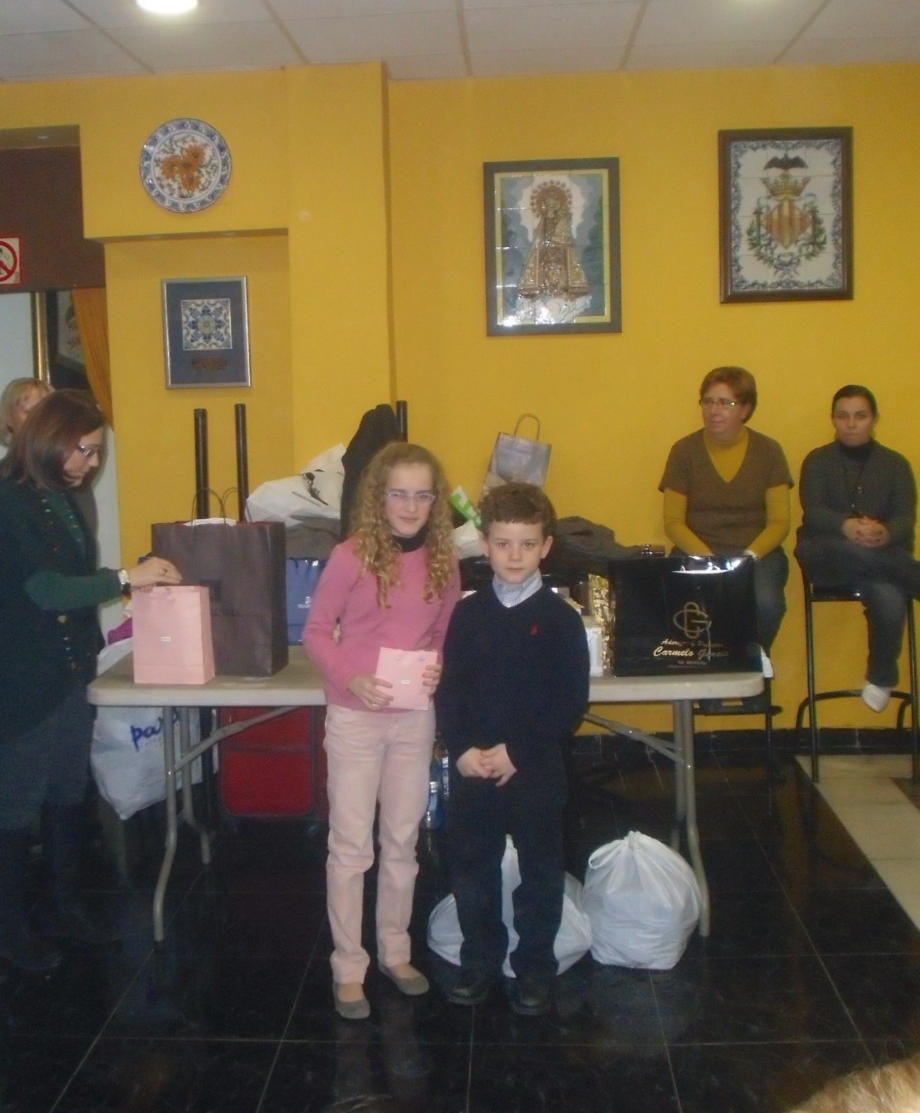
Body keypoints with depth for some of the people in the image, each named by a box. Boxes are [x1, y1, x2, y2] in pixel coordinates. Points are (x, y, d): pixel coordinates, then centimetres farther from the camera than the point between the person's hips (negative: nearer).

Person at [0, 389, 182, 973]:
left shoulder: (65, 499, 8)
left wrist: (139, 575, 2)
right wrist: (126, 578, -18)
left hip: (71, 673, 8)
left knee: (69, 793, 17)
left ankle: (66, 907, 33)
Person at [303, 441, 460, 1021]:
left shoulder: (442, 560, 0)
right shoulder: (352, 557, -12)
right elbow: (317, 631, -6)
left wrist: (439, 666, -9)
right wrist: (351, 678, -21)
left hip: (415, 718, 4)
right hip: (356, 718, -4)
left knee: (402, 842, 16)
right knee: (351, 847, 5)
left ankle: (396, 951, 34)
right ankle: (349, 967, 20)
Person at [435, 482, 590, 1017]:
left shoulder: (560, 618, -7)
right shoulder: (468, 613, 1)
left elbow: (572, 702, -10)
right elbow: (449, 689, 1)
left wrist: (517, 751, -16)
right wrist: (462, 749, -13)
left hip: (536, 770, -2)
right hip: (471, 768, 3)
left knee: (541, 872, 11)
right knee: (471, 870, 12)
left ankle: (535, 968, 29)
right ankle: (480, 961, 32)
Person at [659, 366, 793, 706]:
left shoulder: (767, 451, 5)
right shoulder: (685, 451, 3)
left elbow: (779, 522, 2)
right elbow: (673, 522, 1)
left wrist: (751, 556, -16)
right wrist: (706, 557, -16)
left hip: (757, 552, 1)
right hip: (697, 552, -1)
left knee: (765, 602, -32)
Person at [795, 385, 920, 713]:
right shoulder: (817, 461, 8)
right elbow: (813, 511, -9)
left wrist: (886, 534, -29)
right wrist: (847, 527, -32)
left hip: (884, 559, 1)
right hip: (828, 559, -1)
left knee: (889, 599, -33)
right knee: (853, 551, -39)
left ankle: (881, 678, -9)